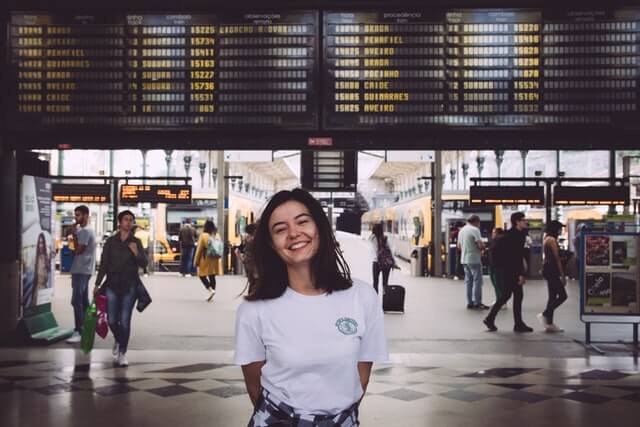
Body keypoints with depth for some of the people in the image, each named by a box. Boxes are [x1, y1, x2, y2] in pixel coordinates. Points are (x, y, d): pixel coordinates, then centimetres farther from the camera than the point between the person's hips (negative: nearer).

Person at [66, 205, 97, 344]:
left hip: (81, 271, -11)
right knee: (83, 301, 14)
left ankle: (79, 332, -16)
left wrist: (74, 235, -9)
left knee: (76, 301, -14)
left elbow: (78, 250, -18)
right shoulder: (86, 230, 19)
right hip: (83, 270, 11)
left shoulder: (84, 231, -14)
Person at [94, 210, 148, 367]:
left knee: (125, 321, -2)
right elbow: (103, 264, 5)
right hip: (112, 284, 1)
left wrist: (136, 252, -18)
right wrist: (97, 284, 3)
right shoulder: (111, 241, 4)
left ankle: (122, 352, 9)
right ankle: (118, 340, 33)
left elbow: (144, 263, 0)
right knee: (112, 320, 1)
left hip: (129, 285, -1)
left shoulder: (136, 242, 4)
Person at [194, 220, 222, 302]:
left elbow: (199, 249, -9)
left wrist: (196, 261, -3)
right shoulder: (217, 236, 3)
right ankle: (212, 292, 13)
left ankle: (210, 290, -15)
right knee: (212, 276, 11)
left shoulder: (203, 235, -12)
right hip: (214, 260, 5)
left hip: (205, 260, -5)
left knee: (202, 276, 4)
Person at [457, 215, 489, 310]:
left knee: (468, 281, 11)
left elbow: (459, 246, 20)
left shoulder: (461, 230, 12)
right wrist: (483, 246, 1)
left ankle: (469, 302, 12)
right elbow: (481, 245, -20)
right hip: (474, 259, -8)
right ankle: (477, 302, -3)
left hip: (464, 259, 8)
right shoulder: (475, 230, -13)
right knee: (477, 281, -3)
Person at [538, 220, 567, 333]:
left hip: (547, 269, 10)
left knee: (553, 296, 10)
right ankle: (545, 314, -5)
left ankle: (549, 323, 11)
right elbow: (557, 259, -15)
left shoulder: (547, 239, 16)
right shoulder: (552, 240, -13)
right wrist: (563, 275, -12)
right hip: (552, 270, -10)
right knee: (562, 295, -7)